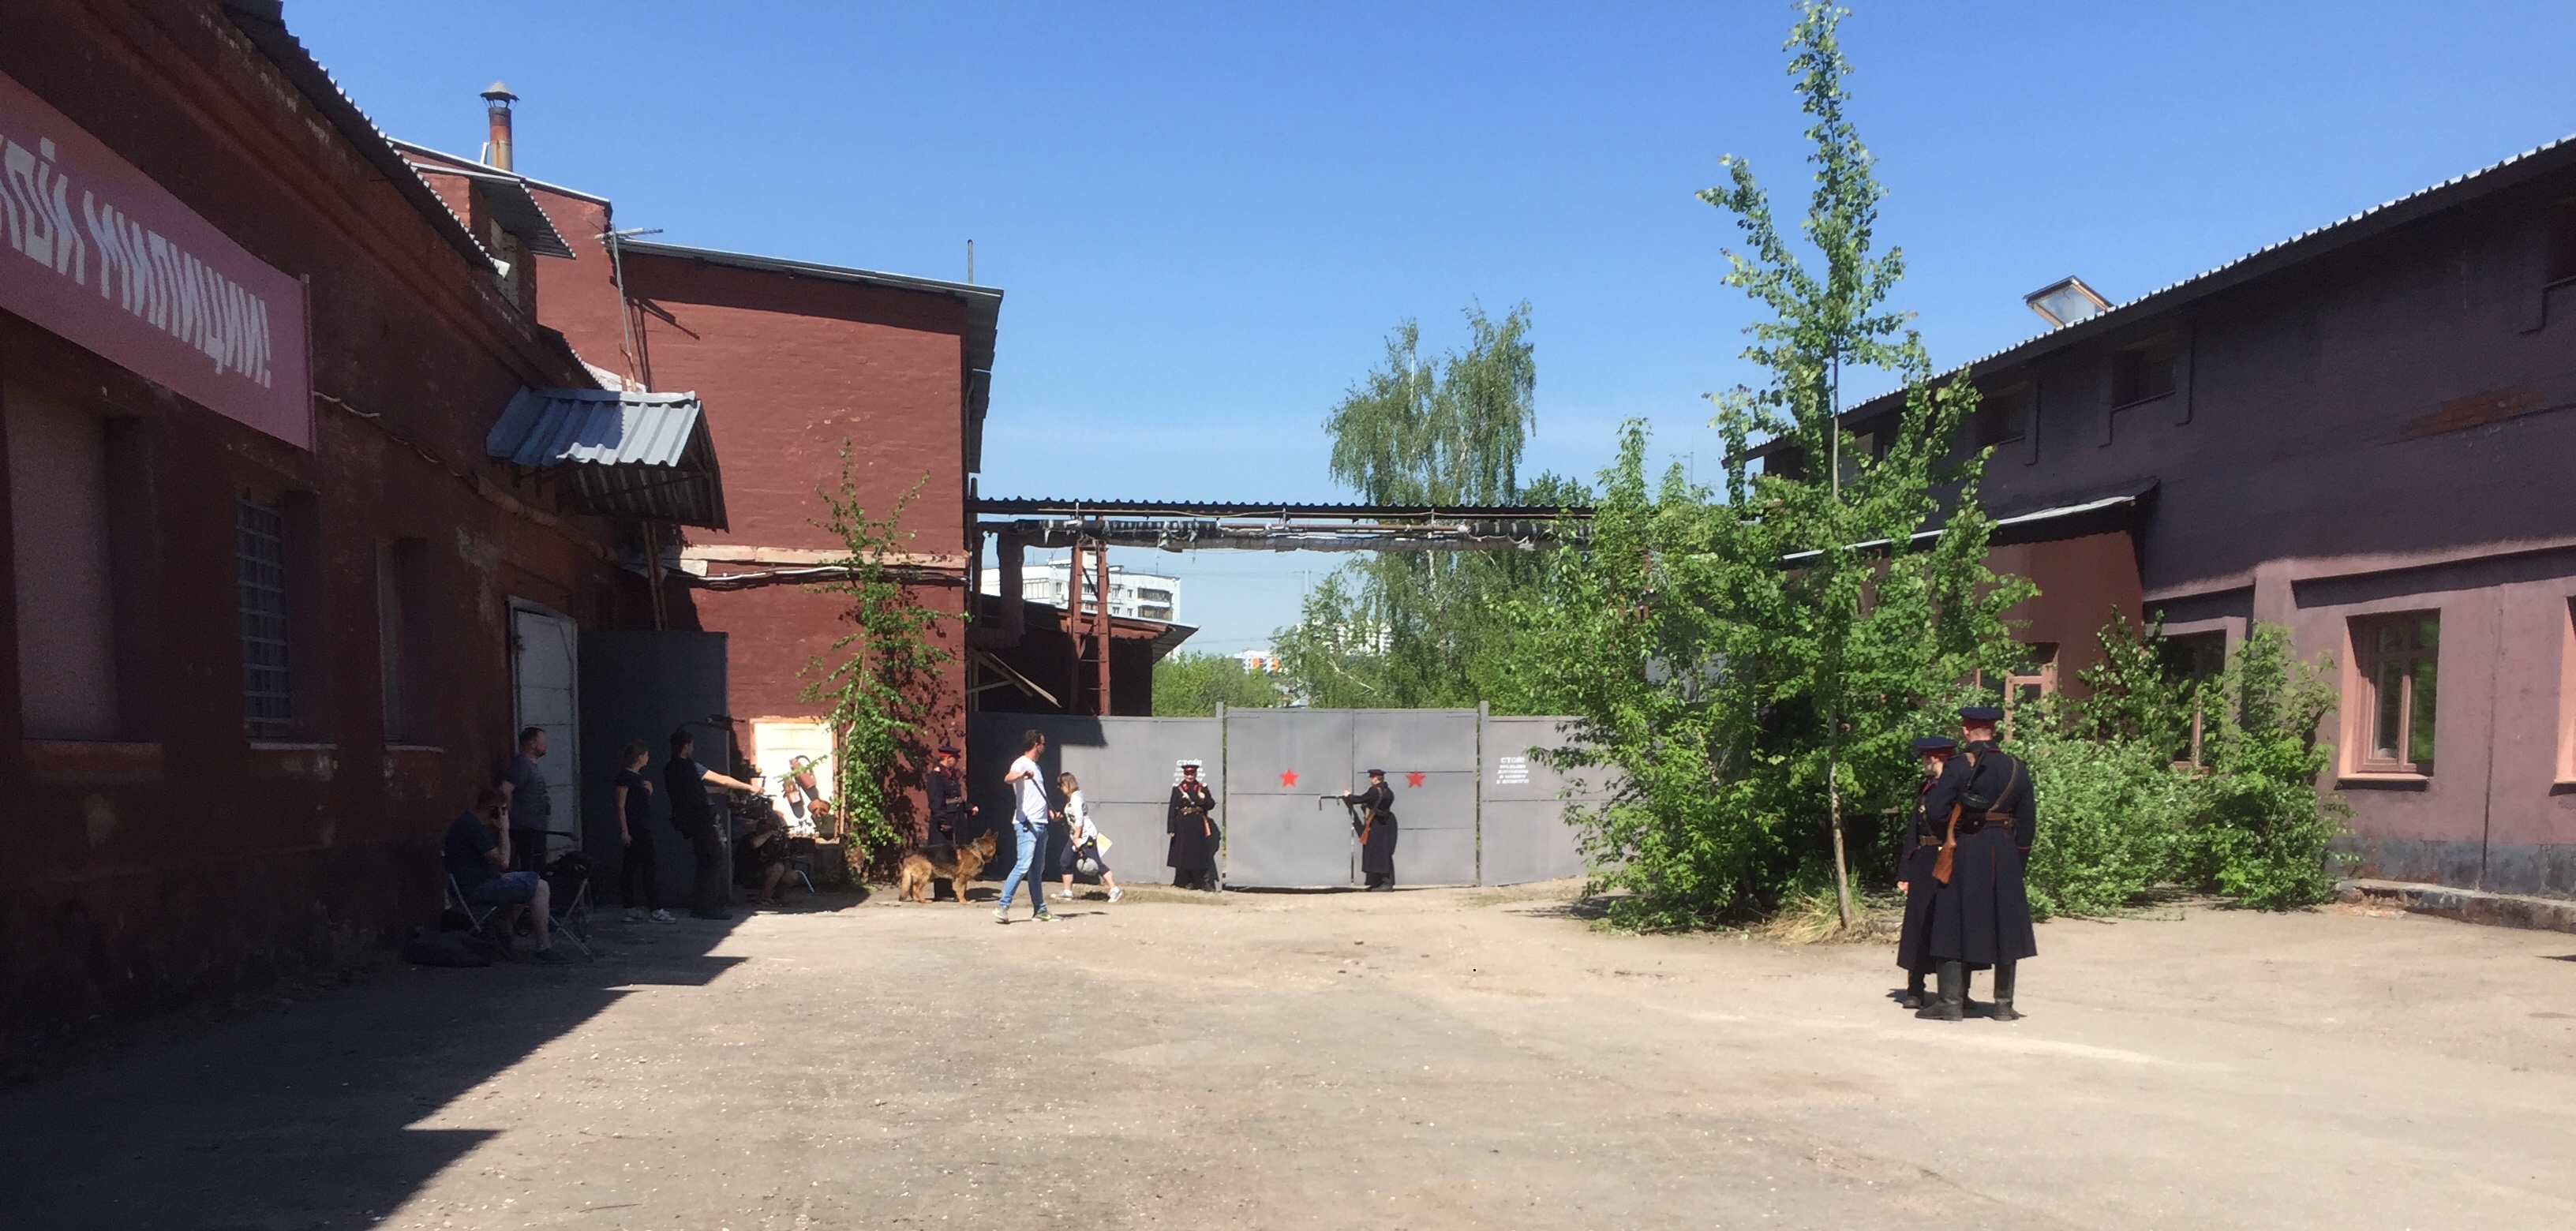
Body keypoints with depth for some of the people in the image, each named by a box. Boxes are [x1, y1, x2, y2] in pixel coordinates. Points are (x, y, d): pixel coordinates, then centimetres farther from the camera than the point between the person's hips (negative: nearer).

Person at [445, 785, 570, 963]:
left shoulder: (466, 821, 13)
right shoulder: (472, 827, -20)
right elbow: (503, 861, -21)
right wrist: (504, 830, -15)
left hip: (474, 883, 11)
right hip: (476, 889, -11)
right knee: (540, 887, -13)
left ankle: (505, 931, 26)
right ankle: (543, 948, -14)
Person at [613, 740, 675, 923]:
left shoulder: (638, 776, 15)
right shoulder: (625, 776, -12)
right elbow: (620, 806, -15)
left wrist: (649, 790, 6)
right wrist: (624, 831, -20)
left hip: (643, 827, 9)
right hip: (633, 828, -9)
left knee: (629, 868, 10)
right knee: (650, 867, -9)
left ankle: (631, 911, 12)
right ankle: (656, 911, -9)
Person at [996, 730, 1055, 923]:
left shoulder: (1035, 766, 21)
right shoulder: (1021, 763, -7)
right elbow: (1007, 779, -30)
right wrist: (1022, 775, -49)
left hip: (1041, 824, 9)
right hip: (1026, 824, -9)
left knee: (1036, 869, 12)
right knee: (1023, 866, -16)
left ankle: (1040, 910, 15)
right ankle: (1002, 907, -15)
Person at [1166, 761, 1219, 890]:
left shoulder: (1202, 787, 7)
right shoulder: (1177, 788, 2)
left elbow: (1211, 805, 7)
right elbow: (1172, 809, -1)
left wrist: (1204, 799, -15)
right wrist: (1171, 828, -6)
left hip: (1198, 826, 0)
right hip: (1183, 825, 0)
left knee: (1201, 853, -2)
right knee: (1184, 854, 3)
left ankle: (1206, 882, -1)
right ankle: (1188, 882, 13)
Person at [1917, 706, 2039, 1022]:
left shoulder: (1958, 766, -10)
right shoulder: (2016, 767, 3)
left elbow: (1935, 811, -16)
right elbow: (2028, 820, 7)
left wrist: (1934, 788, 5)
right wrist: (2019, 858, 16)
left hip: (1964, 854, -4)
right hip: (2005, 854, 4)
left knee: (1954, 924, 3)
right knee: (2004, 928, 11)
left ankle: (1951, 1002, 2)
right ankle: (2004, 1004, 14)